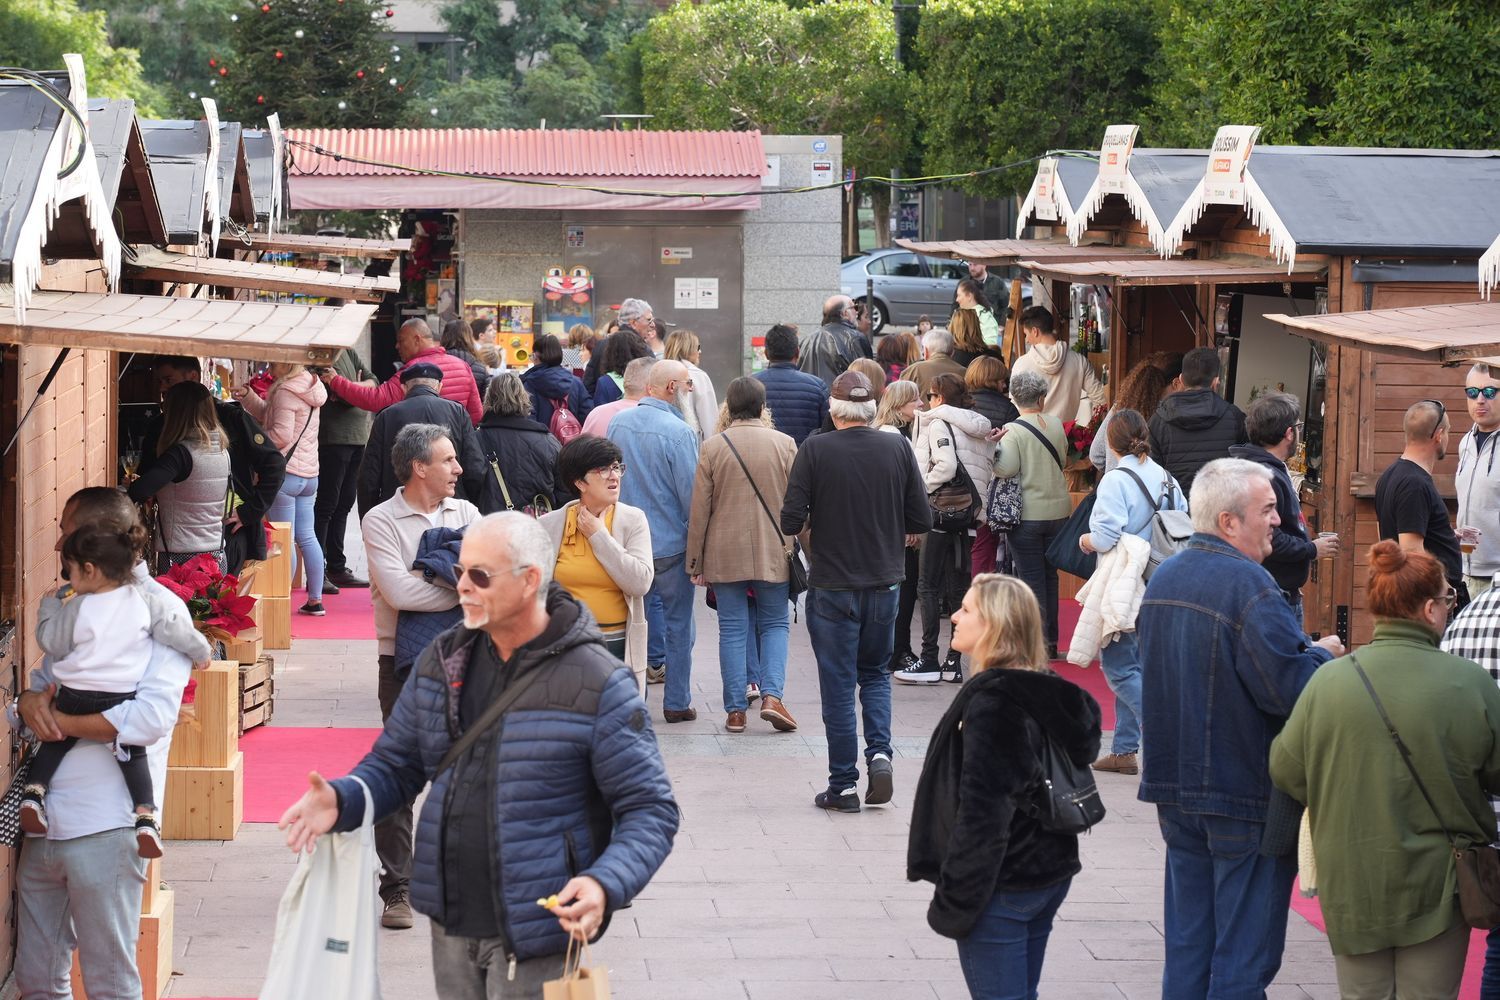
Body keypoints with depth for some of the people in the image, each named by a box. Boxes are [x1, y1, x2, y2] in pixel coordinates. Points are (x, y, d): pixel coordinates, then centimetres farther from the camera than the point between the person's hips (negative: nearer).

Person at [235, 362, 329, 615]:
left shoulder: (285, 391, -15)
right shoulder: (309, 388, 13)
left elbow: (281, 434, -20)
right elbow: (268, 414, 19)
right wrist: (248, 397, 8)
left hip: (285, 472, -9)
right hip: (309, 475, 9)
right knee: (307, 537, 12)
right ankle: (315, 600, 16)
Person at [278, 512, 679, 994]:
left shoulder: (597, 683, -12)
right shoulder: (442, 660, 6)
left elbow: (651, 810, -11)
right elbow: (395, 765, 13)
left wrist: (606, 884, -29)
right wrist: (341, 800, -9)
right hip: (450, 928, 5)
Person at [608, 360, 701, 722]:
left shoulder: (617, 423, 0)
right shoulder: (679, 432, -19)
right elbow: (691, 493, -16)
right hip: (670, 542, -5)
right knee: (678, 624, 7)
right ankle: (677, 702, 12)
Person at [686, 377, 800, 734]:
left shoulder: (712, 447, -4)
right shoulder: (784, 444, -3)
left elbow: (699, 509, -2)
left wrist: (695, 561, 5)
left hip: (725, 554, 0)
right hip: (774, 553, 0)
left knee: (733, 629, 6)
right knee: (775, 624, 12)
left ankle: (736, 709, 6)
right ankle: (772, 695, -5)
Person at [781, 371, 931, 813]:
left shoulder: (815, 450, -12)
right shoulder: (897, 448, -4)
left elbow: (791, 522, -12)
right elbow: (922, 521, -1)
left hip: (832, 585, -2)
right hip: (884, 581, 3)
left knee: (838, 684, 5)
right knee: (875, 673, 20)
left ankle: (844, 785, 7)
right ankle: (879, 752, -1)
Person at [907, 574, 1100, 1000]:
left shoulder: (990, 703, -19)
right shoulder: (1046, 691, 9)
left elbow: (982, 812, -22)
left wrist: (953, 901, -17)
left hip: (1002, 888, -9)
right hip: (1050, 876, 9)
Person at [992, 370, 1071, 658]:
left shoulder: (1012, 430, -12)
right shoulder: (1056, 424, 3)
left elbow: (1006, 468, -21)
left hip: (1027, 515, -4)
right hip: (1058, 511, 5)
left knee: (1031, 579, 0)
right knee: (1050, 575, 14)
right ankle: (1051, 641, 20)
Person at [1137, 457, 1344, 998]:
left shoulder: (1163, 578, 8)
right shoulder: (1248, 585, -19)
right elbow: (1293, 689, -25)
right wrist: (1322, 653, -3)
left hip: (1175, 786, 8)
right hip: (1246, 796, -8)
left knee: (1187, 944, 14)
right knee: (1244, 954, 1)